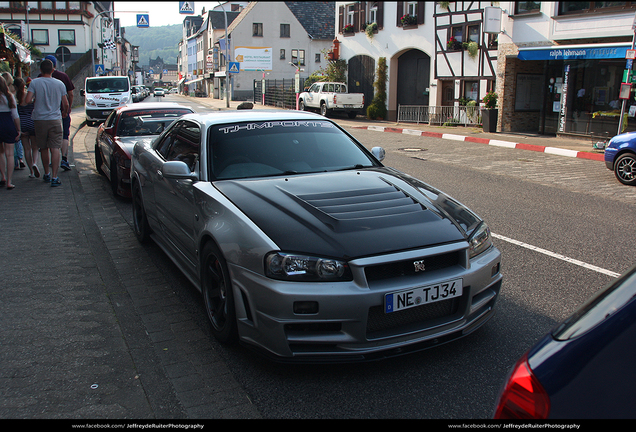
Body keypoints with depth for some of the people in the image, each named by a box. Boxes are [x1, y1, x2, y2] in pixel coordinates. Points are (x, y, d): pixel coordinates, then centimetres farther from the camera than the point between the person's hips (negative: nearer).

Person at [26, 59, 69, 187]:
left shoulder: (35, 83, -5)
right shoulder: (60, 84, 0)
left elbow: (28, 100, -13)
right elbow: (66, 104, 5)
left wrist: (34, 100, 11)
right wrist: (64, 113, 26)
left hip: (40, 119, 0)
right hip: (55, 119, 0)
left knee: (43, 149, 15)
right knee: (55, 149, -4)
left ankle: (46, 174, 26)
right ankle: (54, 177, -12)